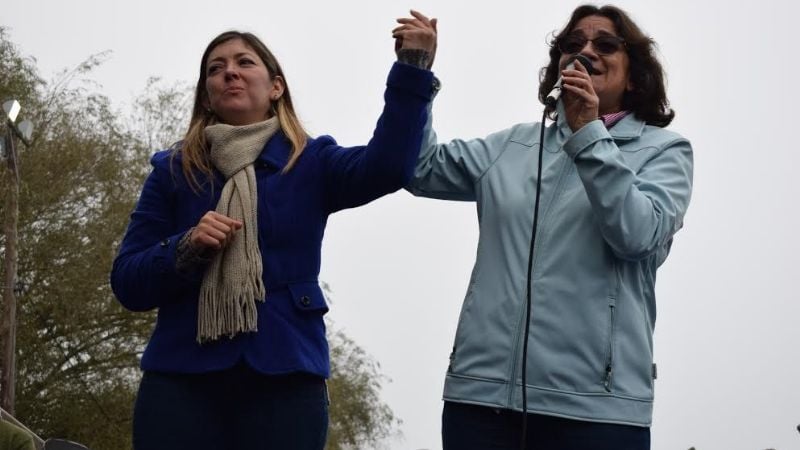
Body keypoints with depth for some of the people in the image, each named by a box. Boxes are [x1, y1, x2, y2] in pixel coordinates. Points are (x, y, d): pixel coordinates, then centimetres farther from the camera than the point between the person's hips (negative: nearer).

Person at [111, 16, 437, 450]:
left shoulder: (309, 163, 10)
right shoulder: (172, 170, 10)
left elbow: (386, 165, -11)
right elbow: (127, 283, 6)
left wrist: (412, 69, -22)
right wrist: (186, 248, -13)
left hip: (284, 378, 0)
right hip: (180, 378, 1)